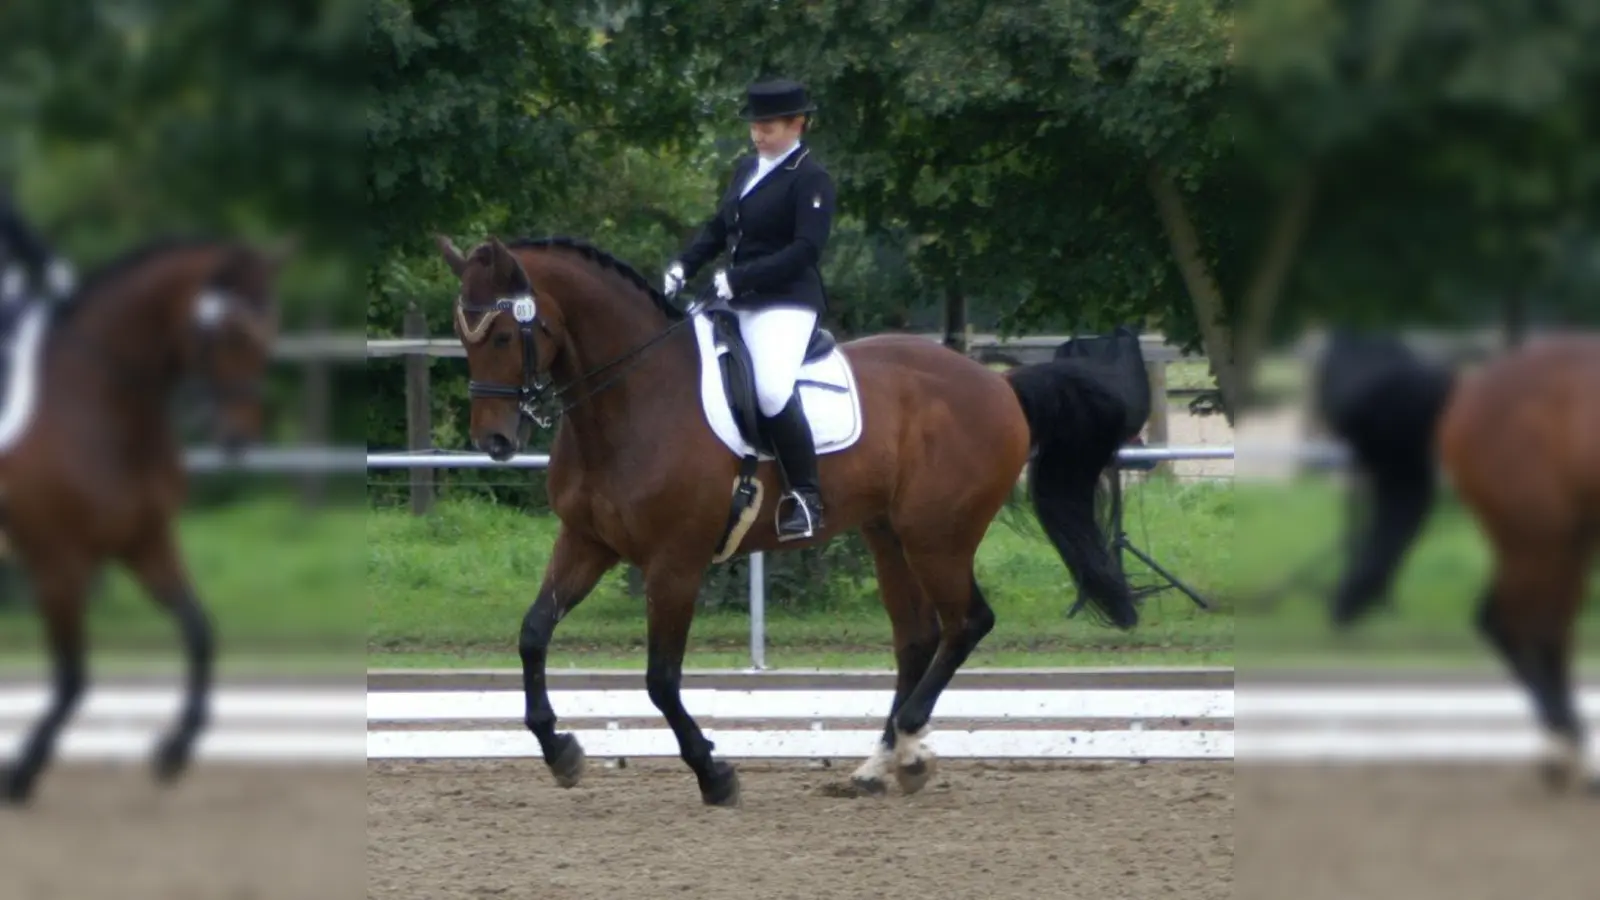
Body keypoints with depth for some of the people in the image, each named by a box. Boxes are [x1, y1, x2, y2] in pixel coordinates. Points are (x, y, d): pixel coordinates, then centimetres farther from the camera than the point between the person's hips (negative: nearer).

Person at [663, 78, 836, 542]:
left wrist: (740, 277, -24)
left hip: (786, 302, -9)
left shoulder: (810, 178, -9)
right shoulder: (746, 170, 17)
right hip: (736, 302, 10)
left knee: (772, 389, -31)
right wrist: (683, 264, 2)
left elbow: (806, 248, -19)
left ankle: (806, 498, -23)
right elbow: (719, 227, 21)